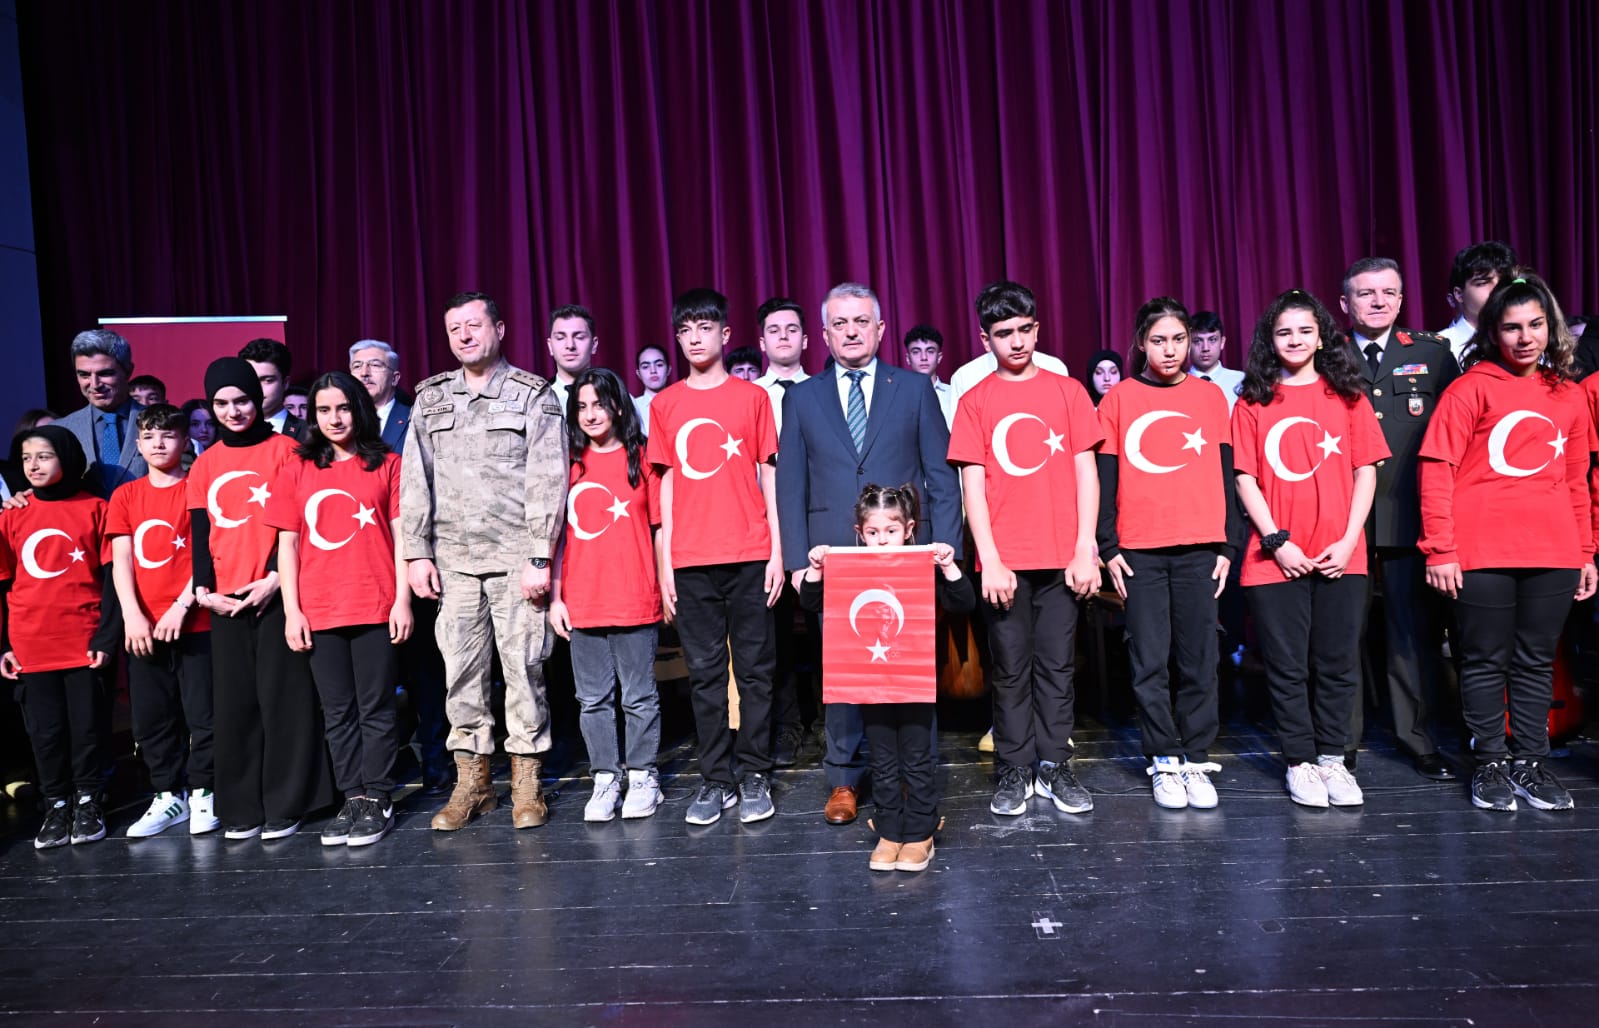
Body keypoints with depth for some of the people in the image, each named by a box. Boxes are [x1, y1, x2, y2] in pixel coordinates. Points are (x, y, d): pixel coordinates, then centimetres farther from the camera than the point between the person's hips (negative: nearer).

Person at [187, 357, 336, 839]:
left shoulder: (284, 450, 0)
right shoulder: (204, 465, 12)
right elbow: (200, 533, 11)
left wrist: (274, 578, -12)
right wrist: (204, 591, -1)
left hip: (275, 592, -4)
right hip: (224, 599, 4)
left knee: (282, 697, -1)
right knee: (233, 703, 6)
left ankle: (285, 804, 9)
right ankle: (241, 808, 16)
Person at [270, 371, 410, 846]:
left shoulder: (387, 464, 3)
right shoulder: (297, 470, 9)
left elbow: (400, 535, 1)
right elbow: (287, 544, 8)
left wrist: (402, 599, -5)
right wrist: (291, 610, 2)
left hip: (376, 608, -3)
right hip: (319, 611, 3)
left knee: (376, 708, 3)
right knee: (338, 712, 9)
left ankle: (375, 799, 12)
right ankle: (352, 798, 18)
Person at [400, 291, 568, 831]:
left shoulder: (535, 396, 2)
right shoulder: (431, 399, 14)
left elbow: (548, 483, -5)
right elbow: (415, 480, 11)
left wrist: (540, 558, -11)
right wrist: (416, 552, 3)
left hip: (515, 558, -3)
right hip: (452, 559, 4)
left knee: (523, 666, -1)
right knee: (461, 669, 6)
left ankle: (526, 784, 10)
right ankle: (472, 781, 18)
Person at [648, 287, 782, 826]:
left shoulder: (752, 396, 4)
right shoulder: (664, 404, 9)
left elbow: (769, 476, 4)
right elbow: (667, 483, 9)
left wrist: (777, 552, -2)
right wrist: (664, 563, 5)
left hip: (749, 557, -1)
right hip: (691, 561, 2)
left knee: (754, 669, 4)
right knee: (704, 672, 6)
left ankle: (754, 776, 16)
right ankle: (715, 779, 16)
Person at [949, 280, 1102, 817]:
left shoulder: (1067, 391, 7)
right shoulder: (975, 401, 5)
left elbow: (1086, 474, 5)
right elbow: (973, 485, 0)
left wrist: (1086, 550, -3)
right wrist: (989, 560, -8)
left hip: (1062, 558, 1)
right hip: (1004, 561, -1)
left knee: (1057, 666, 7)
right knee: (1010, 669, 6)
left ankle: (1054, 767, 19)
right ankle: (1014, 771, 17)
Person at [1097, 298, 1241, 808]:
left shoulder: (1211, 397, 9)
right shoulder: (1119, 398, 5)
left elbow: (1225, 475, 10)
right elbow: (1105, 477, 4)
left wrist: (1228, 546, 5)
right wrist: (1108, 548, -1)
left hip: (1200, 549, 1)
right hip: (1139, 550, -1)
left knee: (1198, 660, 3)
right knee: (1150, 662, 2)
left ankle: (1195, 762, 15)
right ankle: (1163, 762, 14)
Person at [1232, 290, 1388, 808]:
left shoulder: (1347, 397, 8)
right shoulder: (1253, 402, 4)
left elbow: (1365, 471, 5)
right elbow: (1245, 478, 1)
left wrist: (1349, 540, -6)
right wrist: (1276, 541, -8)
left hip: (1340, 556, 1)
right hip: (1276, 556, -1)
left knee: (1338, 664, 8)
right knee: (1287, 667, 5)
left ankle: (1332, 759, 22)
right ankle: (1300, 762, 18)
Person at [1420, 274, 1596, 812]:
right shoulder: (1471, 389, -1)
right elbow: (1436, 470, -6)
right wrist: (1439, 549, -11)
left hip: (1552, 554, 4)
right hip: (1482, 555, -4)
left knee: (1536, 661, 10)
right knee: (1485, 661, 4)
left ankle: (1530, 762, 21)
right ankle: (1490, 763, 16)